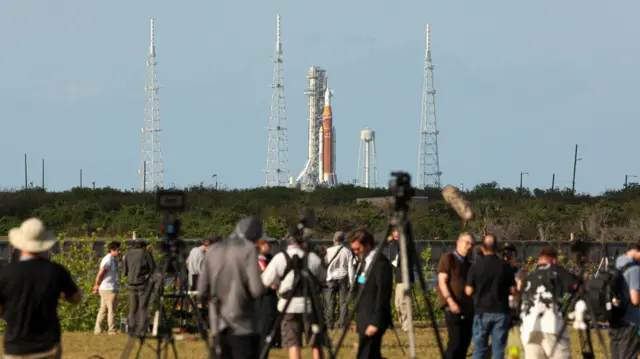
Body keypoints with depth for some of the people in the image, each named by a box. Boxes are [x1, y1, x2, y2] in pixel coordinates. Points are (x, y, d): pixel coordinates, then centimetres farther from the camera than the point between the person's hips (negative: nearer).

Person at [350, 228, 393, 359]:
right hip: (365, 320, 10)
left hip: (373, 320, -10)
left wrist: (375, 323, -22)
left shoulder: (381, 263, -16)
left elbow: (383, 295, -20)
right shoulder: (366, 262, 14)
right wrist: (359, 321, 19)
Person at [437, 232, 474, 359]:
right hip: (453, 309, -7)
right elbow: (442, 282, -10)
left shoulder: (468, 264, 20)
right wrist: (450, 301, -21)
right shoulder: (448, 259, -2)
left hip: (468, 309, 7)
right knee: (455, 343, -15)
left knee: (465, 343, 6)